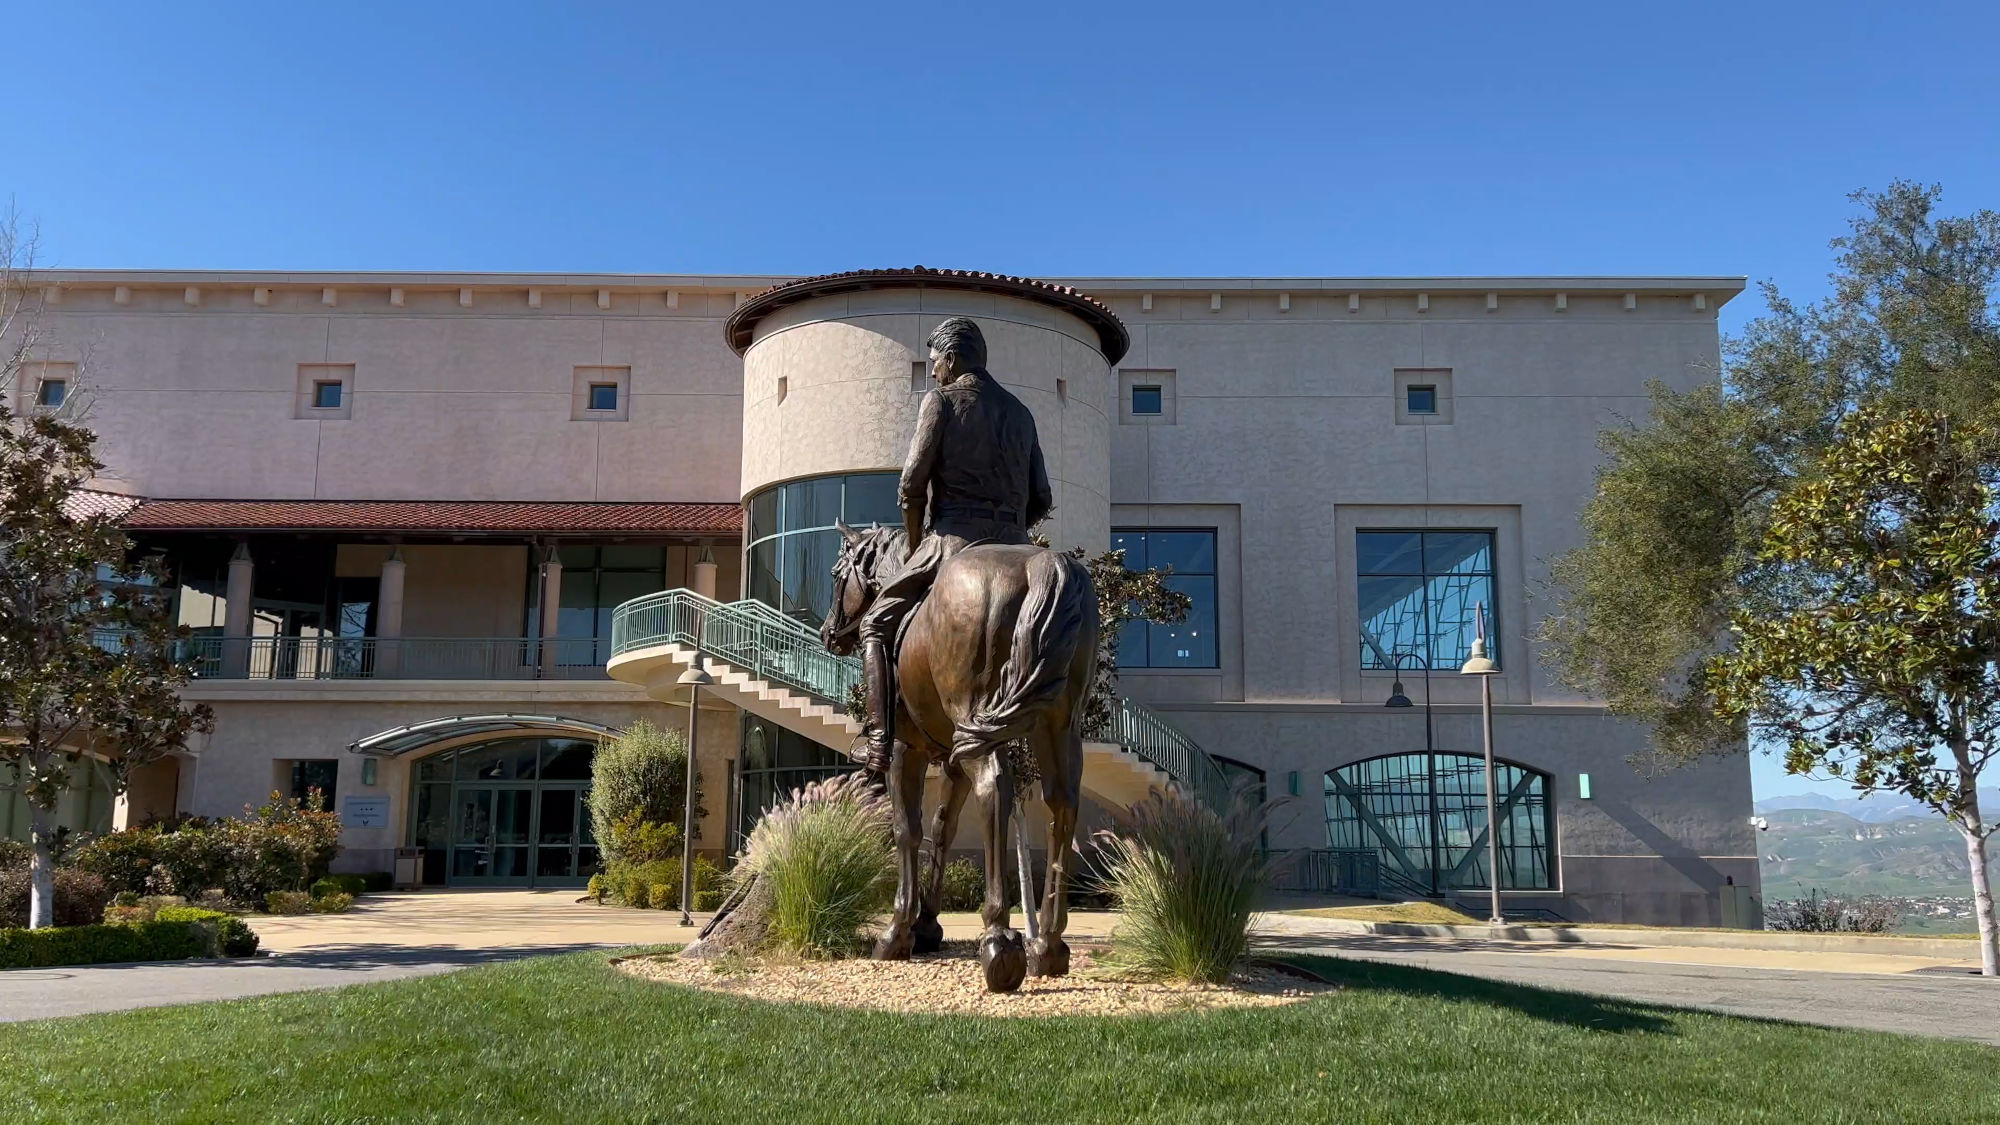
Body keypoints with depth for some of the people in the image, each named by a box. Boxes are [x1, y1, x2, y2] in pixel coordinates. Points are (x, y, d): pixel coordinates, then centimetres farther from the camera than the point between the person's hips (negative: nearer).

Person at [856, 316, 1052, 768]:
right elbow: (1042, 500, 15)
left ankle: (881, 740, -4)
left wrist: (914, 546, 6)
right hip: (1014, 545, 5)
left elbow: (912, 486, -6)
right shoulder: (1020, 412, 19)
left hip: (956, 537, -5)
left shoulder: (942, 400, 1)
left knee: (878, 625, 9)